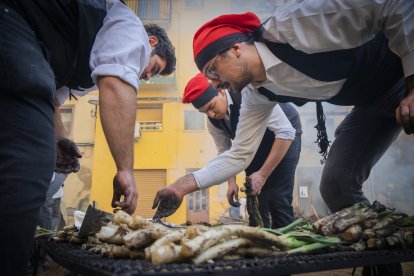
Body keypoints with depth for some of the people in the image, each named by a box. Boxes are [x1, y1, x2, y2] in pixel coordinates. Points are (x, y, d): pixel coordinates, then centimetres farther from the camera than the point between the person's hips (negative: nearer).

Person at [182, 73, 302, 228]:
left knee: (277, 195, -14)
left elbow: (286, 132, -38)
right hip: (256, 141, 6)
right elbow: (224, 152, -2)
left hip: (284, 134, -5)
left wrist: (263, 174, -38)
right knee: (254, 193, 1)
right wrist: (231, 182, -16)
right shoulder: (212, 122, -17)